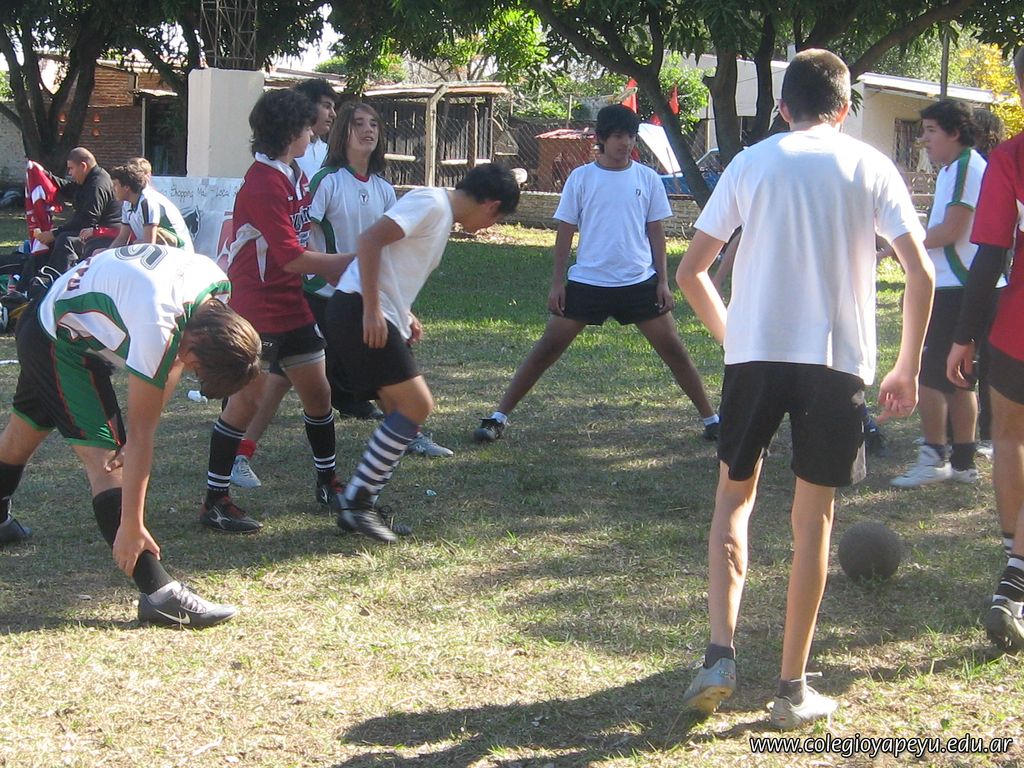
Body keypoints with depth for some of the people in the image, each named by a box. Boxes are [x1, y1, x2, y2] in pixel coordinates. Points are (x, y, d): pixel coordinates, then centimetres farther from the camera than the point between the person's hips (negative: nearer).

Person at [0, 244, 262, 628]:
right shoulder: (158, 326, -39)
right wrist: (132, 526, -28)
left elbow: (172, 364, -3)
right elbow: (140, 434, -33)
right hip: (58, 343, -9)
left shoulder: (217, 285, -17)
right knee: (104, 456, -18)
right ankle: (159, 594, -25)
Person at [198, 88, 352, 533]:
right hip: (255, 309, -9)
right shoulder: (262, 184, -20)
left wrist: (333, 271, 2)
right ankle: (214, 501, -1)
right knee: (248, 399, -8)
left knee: (318, 392, 11)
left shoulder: (295, 177, 9)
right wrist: (349, 261, -13)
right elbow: (292, 258, -22)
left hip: (294, 306, 9)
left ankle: (327, 482, 27)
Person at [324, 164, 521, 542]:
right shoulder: (431, 204, -9)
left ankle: (360, 506, 13)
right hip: (359, 312, -10)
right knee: (417, 405, -11)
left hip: (379, 318, 10)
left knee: (405, 412, 10)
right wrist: (372, 311, -22)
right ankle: (357, 502, -7)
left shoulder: (442, 214, 22)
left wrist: (405, 316, 15)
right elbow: (370, 240, -20)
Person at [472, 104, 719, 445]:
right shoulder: (581, 178, 0)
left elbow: (655, 232, 9)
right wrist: (557, 282, -1)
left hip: (639, 283, 1)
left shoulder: (648, 179, 4)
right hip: (587, 282, -1)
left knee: (673, 349, 1)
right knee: (548, 347, -2)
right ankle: (498, 417, 3)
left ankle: (711, 419, 13)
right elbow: (565, 231, 3)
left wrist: (663, 281, 4)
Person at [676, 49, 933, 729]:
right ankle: (793, 689, 12)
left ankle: (721, 653, 1)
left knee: (735, 494, 17)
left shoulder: (751, 163, 8)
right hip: (838, 359, -1)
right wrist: (908, 368, 5)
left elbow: (690, 272, 7)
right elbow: (921, 272, -3)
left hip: (756, 351, 1)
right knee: (814, 517, 8)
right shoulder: (869, 166, 5)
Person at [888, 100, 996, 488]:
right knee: (957, 379, 12)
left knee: (930, 373, -8)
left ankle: (934, 457, -4)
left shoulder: (967, 167, -15)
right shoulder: (950, 170, 17)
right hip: (951, 286, 10)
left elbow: (950, 231, -19)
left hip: (957, 290, -10)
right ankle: (962, 462, 17)